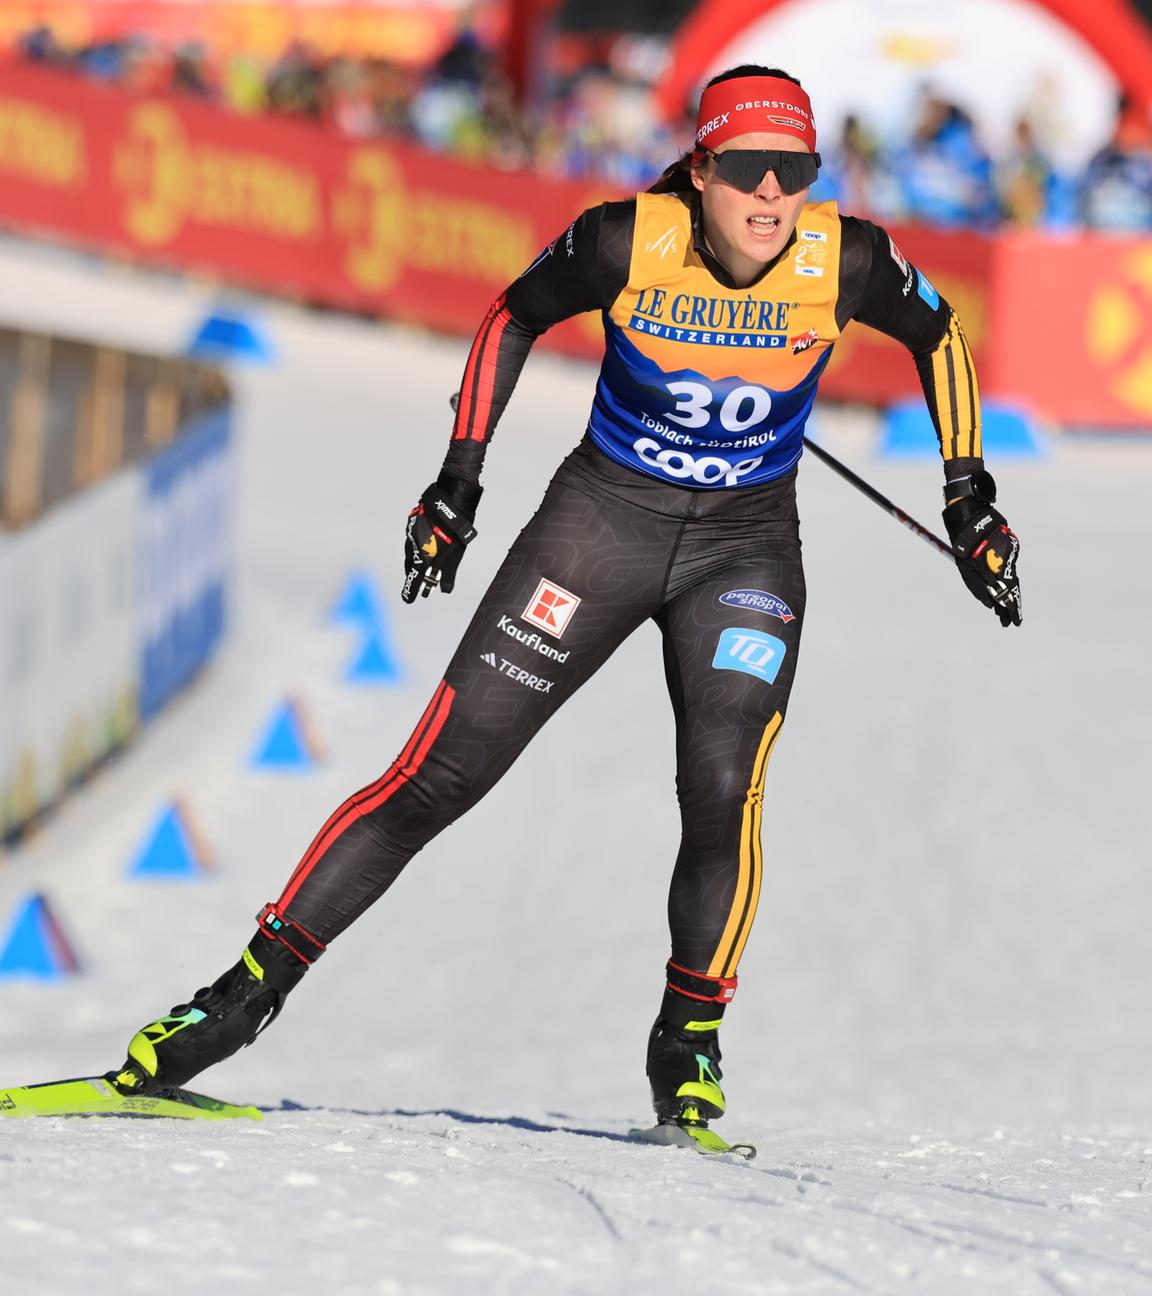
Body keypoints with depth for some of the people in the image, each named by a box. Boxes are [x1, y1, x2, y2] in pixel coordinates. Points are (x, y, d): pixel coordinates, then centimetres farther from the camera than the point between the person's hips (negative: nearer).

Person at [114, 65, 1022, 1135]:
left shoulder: (844, 261, -16)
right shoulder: (625, 242, -18)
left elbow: (937, 332, 6)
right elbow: (514, 317, 2)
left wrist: (968, 499, 4)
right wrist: (458, 480, 0)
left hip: (745, 551, 0)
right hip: (604, 516, 0)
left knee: (722, 791, -23)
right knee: (441, 773, -7)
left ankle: (688, 1043, -1)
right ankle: (251, 989, 2)